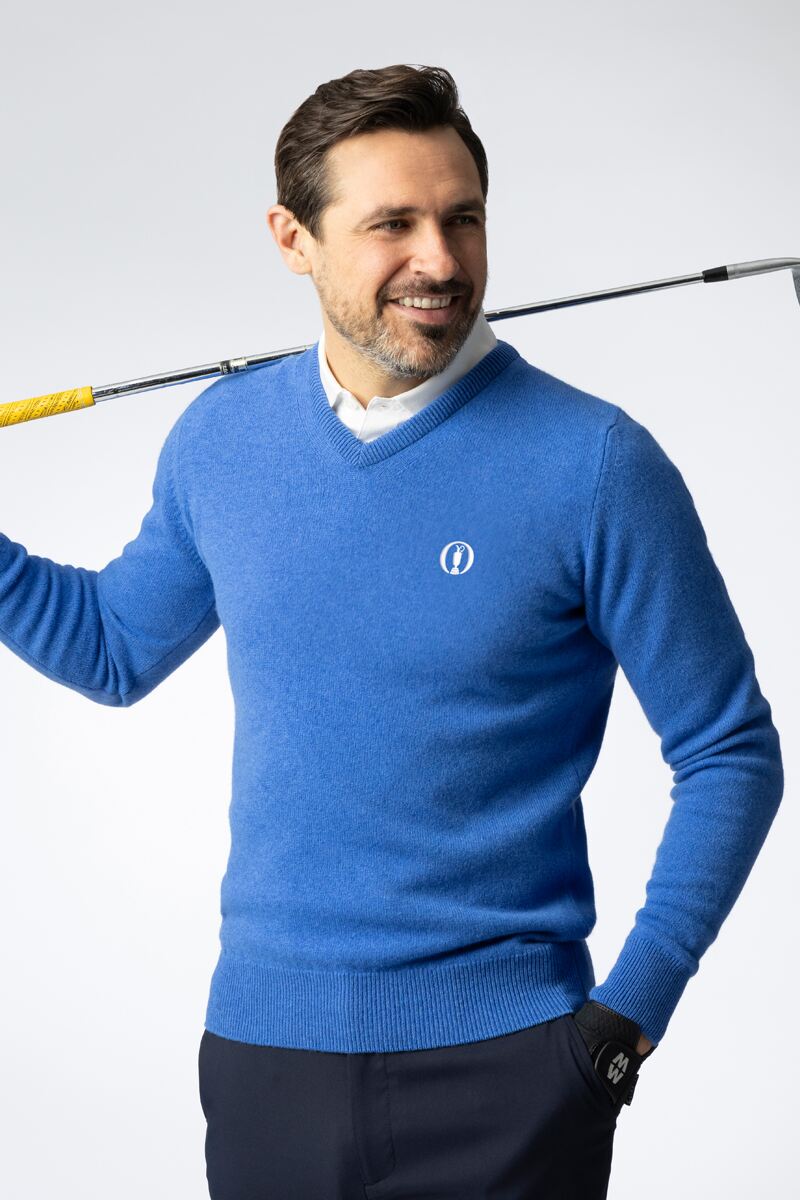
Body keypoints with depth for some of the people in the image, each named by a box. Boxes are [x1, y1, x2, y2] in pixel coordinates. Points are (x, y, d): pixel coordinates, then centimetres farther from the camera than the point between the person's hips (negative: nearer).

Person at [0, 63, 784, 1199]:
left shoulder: (595, 464, -10)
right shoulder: (220, 439, 1)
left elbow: (731, 755, -4)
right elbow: (114, 646, 18)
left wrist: (635, 1005, -9)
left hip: (504, 1060, -3)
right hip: (261, 1041, 4)